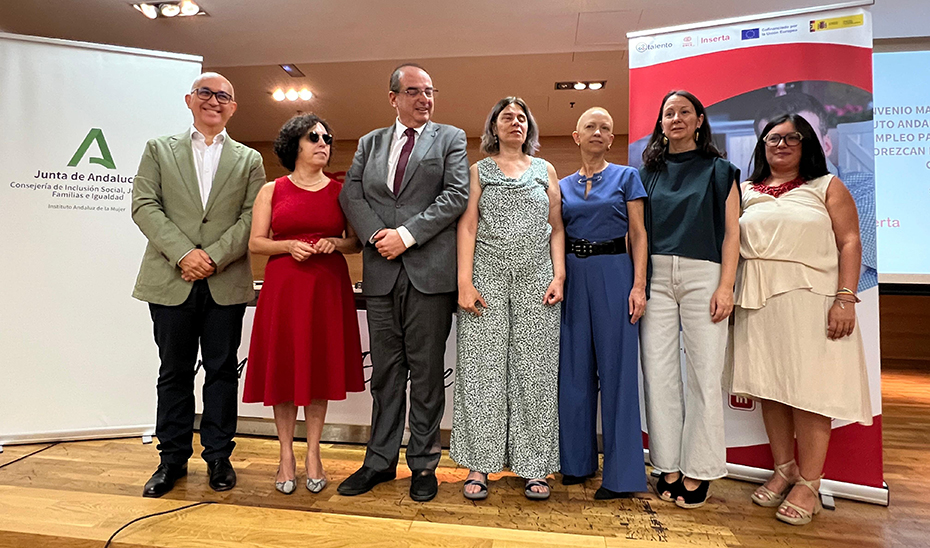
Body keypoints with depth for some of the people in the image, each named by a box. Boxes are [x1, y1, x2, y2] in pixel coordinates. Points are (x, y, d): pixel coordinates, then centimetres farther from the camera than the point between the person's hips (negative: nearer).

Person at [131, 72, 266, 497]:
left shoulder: (249, 160, 10)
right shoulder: (159, 149, 12)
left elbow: (252, 219, 0)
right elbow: (144, 206, 0)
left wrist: (213, 257, -12)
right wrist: (183, 253, -13)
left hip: (226, 283, 0)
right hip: (171, 281, 1)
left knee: (222, 371, 6)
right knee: (175, 372, 9)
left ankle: (218, 456, 20)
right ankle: (173, 458, 23)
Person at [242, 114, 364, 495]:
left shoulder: (341, 191, 9)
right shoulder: (272, 190, 7)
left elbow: (357, 242, 9)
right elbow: (255, 243, 4)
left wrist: (336, 243, -11)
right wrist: (289, 246, -13)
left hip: (328, 287, 1)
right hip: (283, 286, 0)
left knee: (320, 367, 4)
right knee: (283, 367, 3)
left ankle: (313, 453, 17)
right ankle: (286, 454, 18)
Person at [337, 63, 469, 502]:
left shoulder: (451, 138, 9)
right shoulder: (370, 143, 19)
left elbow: (457, 195, -5)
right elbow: (351, 194, 8)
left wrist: (407, 235, -12)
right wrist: (377, 235, -9)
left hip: (430, 271, -3)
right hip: (382, 272, 3)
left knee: (426, 373, 4)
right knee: (384, 372, 10)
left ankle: (423, 463, 19)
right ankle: (380, 461, 24)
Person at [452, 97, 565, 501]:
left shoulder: (545, 170, 16)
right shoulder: (479, 171, 11)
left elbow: (556, 228, 12)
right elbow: (467, 227, 2)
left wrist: (559, 276, -1)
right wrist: (465, 282, -8)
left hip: (536, 278, 2)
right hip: (488, 275, -1)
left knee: (534, 371, 2)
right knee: (483, 369, -1)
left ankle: (534, 466, 13)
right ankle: (479, 465, 10)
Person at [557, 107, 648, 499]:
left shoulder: (626, 177, 5)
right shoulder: (563, 185, 14)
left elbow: (638, 234, -1)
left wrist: (638, 285, -12)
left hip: (613, 274, -3)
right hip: (572, 277, 3)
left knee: (616, 368, -1)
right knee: (574, 369, 7)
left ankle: (620, 473, 10)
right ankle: (577, 461, 22)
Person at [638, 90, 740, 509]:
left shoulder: (718, 170, 10)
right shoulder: (648, 171, 16)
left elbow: (731, 232, 3)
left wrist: (725, 286, -8)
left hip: (702, 275, -2)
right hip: (655, 275, 2)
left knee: (704, 373, -3)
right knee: (658, 371, 1)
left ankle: (698, 471, 10)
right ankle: (668, 467, 13)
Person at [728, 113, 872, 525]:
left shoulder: (827, 187, 8)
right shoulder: (744, 192, 14)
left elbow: (849, 243, 0)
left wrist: (845, 298, -11)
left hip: (809, 298, -2)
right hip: (759, 302, 3)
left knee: (809, 388, -2)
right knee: (769, 386, 6)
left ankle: (808, 485, 8)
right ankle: (784, 470, 20)